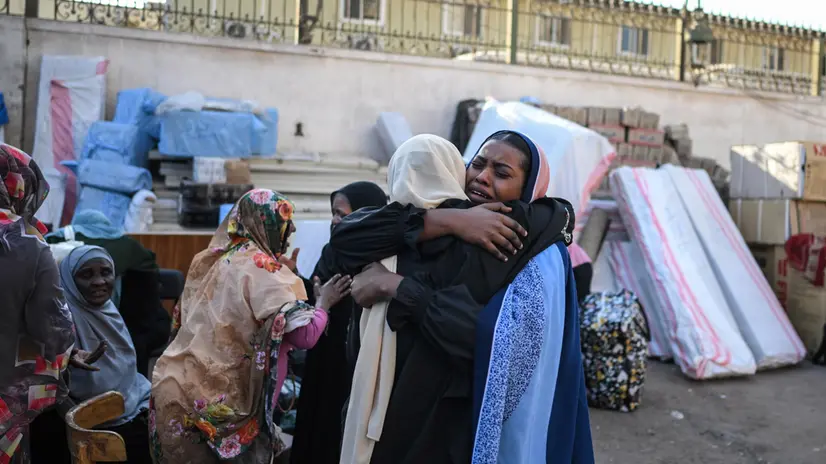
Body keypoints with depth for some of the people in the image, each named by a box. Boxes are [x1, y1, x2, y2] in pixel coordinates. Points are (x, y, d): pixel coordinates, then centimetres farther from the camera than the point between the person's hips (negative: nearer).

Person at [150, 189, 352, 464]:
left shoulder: (210, 260, 10)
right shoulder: (261, 267, -13)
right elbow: (305, 335, -19)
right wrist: (323, 303, 1)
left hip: (177, 386, 8)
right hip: (218, 404, -8)